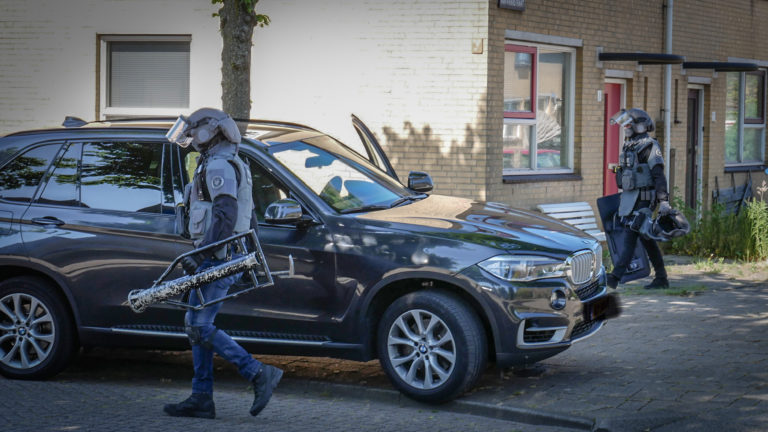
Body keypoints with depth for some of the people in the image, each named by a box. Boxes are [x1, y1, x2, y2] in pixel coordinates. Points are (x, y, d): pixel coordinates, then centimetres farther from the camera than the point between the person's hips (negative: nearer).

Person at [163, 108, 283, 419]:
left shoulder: (219, 166, -11)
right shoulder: (229, 166, 22)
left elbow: (226, 215, -23)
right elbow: (236, 217, 25)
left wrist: (201, 255, -23)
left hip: (217, 259, -10)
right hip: (222, 260, 10)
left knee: (200, 326, -12)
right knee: (197, 325, 10)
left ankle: (259, 374, -12)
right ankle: (201, 399, 10)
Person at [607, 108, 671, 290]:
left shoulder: (650, 147, -10)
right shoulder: (628, 147, 16)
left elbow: (659, 175, -16)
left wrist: (664, 201, -23)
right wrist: (622, 199, 25)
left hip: (642, 200, -9)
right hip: (628, 199, 9)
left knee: (630, 236, -14)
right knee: (647, 239, 11)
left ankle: (615, 277, -21)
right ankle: (661, 278, 17)